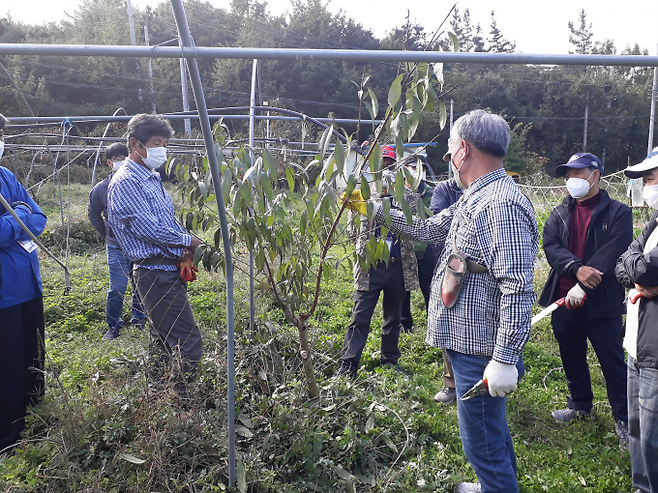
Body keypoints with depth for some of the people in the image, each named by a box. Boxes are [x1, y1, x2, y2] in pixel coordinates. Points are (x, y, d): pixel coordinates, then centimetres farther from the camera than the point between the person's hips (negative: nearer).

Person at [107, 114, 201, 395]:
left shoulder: (152, 179, 17)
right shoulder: (125, 182, -12)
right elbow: (150, 229, -20)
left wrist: (183, 251, 1)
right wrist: (187, 241, -7)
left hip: (170, 270, 10)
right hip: (155, 273, -10)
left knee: (163, 339, 17)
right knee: (188, 341, -11)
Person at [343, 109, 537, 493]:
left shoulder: (502, 205, -23)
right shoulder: (475, 198, 11)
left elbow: (518, 290, -27)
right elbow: (429, 229, 21)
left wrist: (505, 359, -27)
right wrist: (372, 209, 22)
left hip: (480, 348, -11)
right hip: (467, 339, 11)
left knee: (482, 441, 3)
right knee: (491, 429, 27)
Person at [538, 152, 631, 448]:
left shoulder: (618, 213, -3)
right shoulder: (559, 214, 9)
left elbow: (612, 254, -14)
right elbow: (551, 246, -5)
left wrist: (583, 287, -22)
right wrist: (577, 269, -23)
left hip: (601, 301, -4)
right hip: (565, 300, 5)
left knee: (612, 360, 4)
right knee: (572, 357, 17)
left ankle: (623, 419, 20)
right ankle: (580, 405, 37)